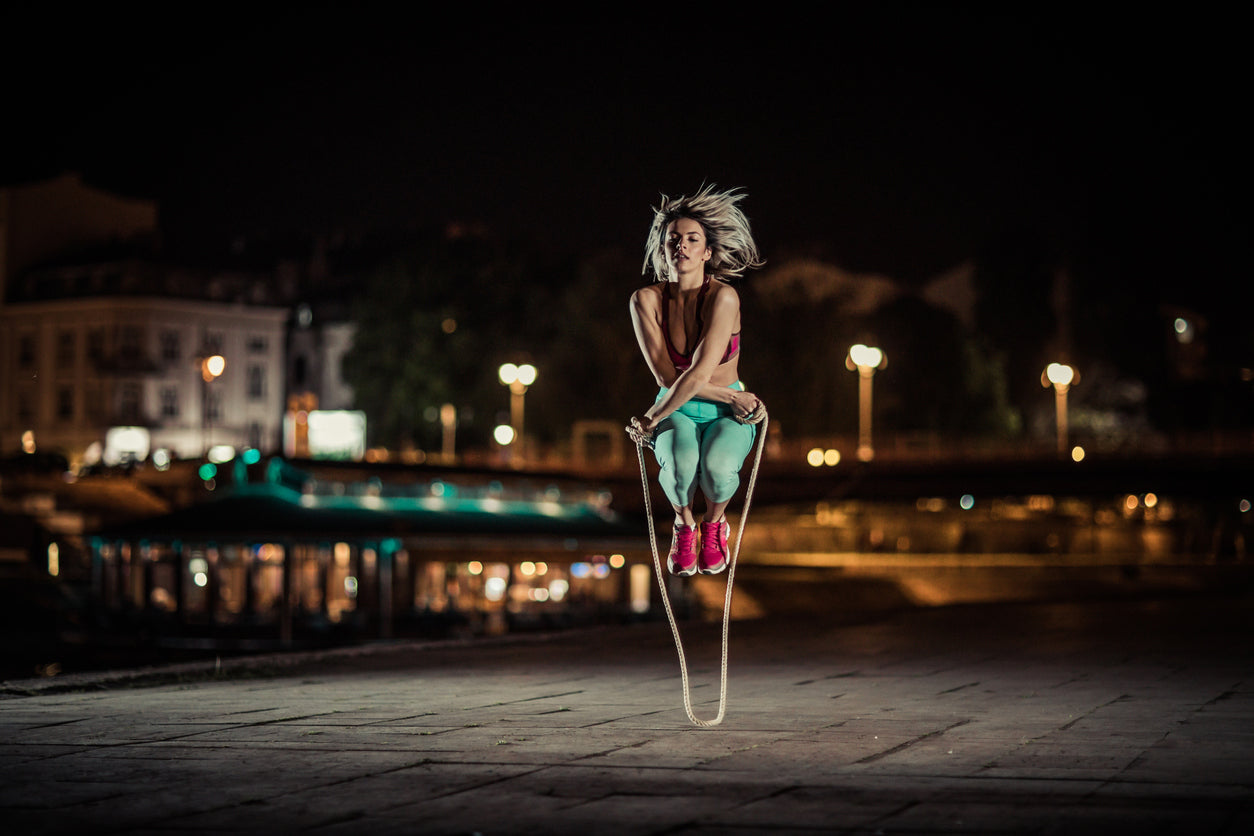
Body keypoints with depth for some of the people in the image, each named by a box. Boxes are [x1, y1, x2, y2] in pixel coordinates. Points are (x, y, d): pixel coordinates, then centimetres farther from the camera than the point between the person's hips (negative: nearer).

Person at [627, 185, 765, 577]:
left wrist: (651, 419, -16)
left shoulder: (723, 297, -18)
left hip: (728, 414, -1)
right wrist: (729, 396, -16)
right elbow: (667, 375, -13)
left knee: (717, 467, -34)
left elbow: (699, 373, -23)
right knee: (680, 465, -34)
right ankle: (684, 524, 3)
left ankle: (714, 523, 4)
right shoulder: (646, 299, -9)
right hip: (677, 410, 1)